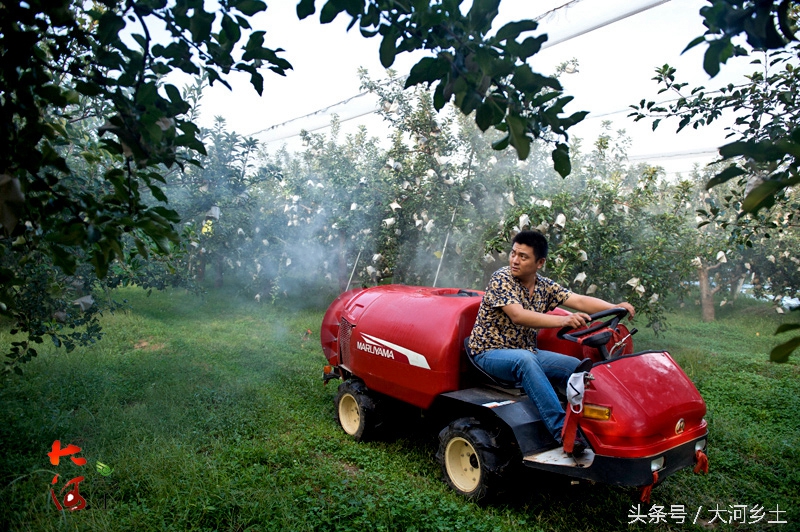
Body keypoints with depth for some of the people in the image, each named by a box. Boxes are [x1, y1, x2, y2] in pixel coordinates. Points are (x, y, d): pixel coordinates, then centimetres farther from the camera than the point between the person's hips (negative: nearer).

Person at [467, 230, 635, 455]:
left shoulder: (544, 286, 4)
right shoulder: (501, 279, -16)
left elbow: (580, 301, -6)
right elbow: (518, 316, -31)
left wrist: (616, 307, -24)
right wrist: (563, 320, -44)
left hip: (526, 353, 7)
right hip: (489, 352, -7)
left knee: (578, 367, -9)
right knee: (525, 359, -37)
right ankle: (562, 431, -38)